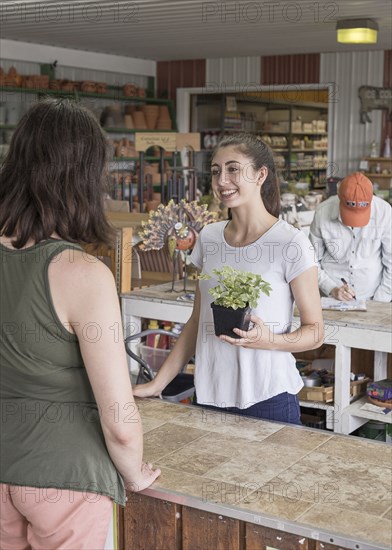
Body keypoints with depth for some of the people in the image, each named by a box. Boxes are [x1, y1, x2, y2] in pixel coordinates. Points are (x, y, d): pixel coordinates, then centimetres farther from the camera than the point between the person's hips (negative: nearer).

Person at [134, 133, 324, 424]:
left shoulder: (290, 243, -10)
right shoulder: (209, 237, 5)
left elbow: (315, 332, -5)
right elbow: (197, 320, 12)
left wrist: (269, 340, -24)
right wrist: (158, 383, 8)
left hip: (268, 397, -4)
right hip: (210, 395, 5)